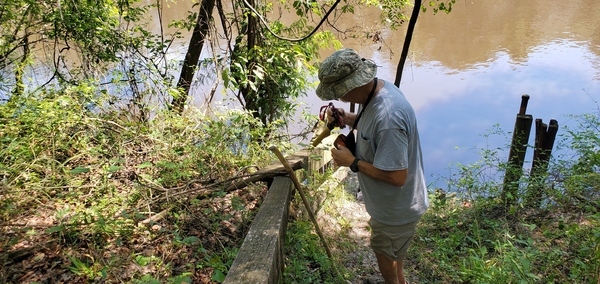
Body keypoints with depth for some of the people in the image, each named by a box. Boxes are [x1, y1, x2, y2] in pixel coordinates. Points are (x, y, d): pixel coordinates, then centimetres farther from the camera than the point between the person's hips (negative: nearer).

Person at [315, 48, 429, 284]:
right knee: (390, 262, 29)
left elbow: (396, 176, -33)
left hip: (396, 210, -9)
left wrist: (352, 162, -23)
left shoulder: (388, 117, -37)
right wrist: (351, 120, -6)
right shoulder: (378, 89, -7)